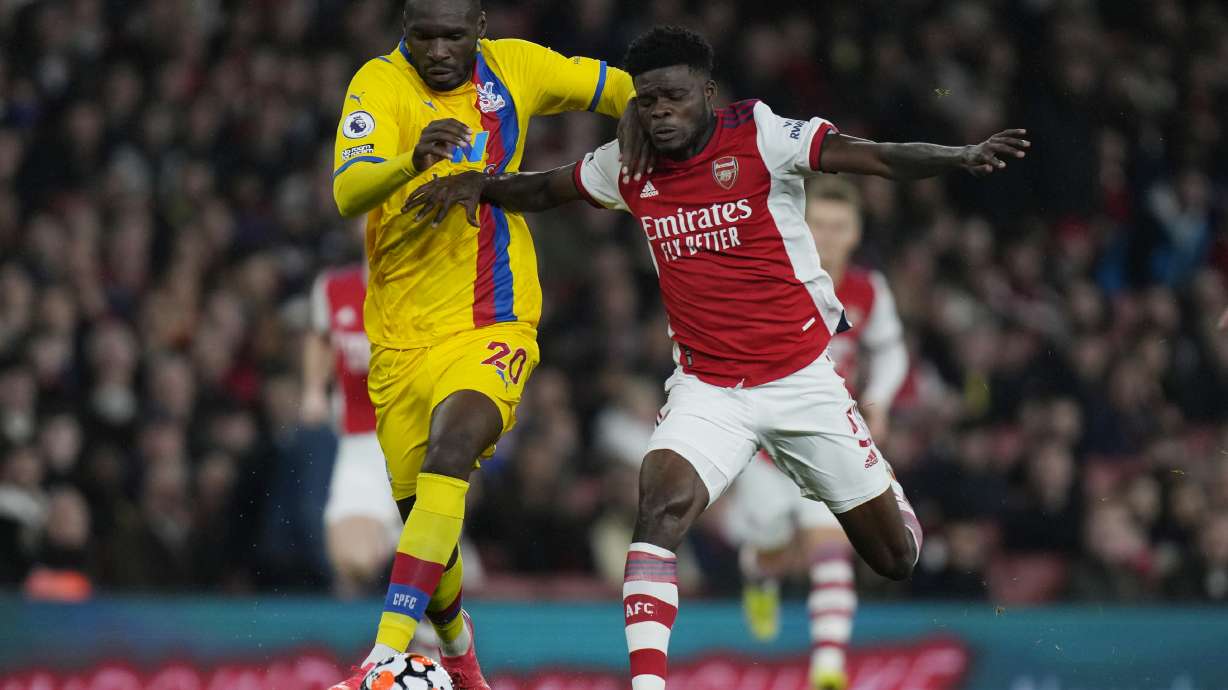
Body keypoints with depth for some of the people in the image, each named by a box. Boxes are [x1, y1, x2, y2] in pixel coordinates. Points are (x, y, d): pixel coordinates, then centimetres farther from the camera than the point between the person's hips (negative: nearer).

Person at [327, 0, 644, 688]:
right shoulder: (381, 84, -10)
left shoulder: (514, 68, 0)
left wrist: (637, 116, -3)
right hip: (401, 339, 1)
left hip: (491, 328, -1)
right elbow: (348, 193, -27)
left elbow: (620, 87, 19)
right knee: (423, 520, 10)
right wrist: (414, 161, -46)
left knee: (451, 447, -30)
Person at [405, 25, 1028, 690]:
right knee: (661, 504, -29)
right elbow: (541, 190, 18)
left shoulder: (758, 136, -13)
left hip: (802, 378, -2)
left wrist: (963, 157, -39)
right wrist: (476, 183, -1)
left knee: (895, 556, 9)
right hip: (707, 385, 2)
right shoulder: (627, 167, 0)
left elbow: (877, 157, -23)